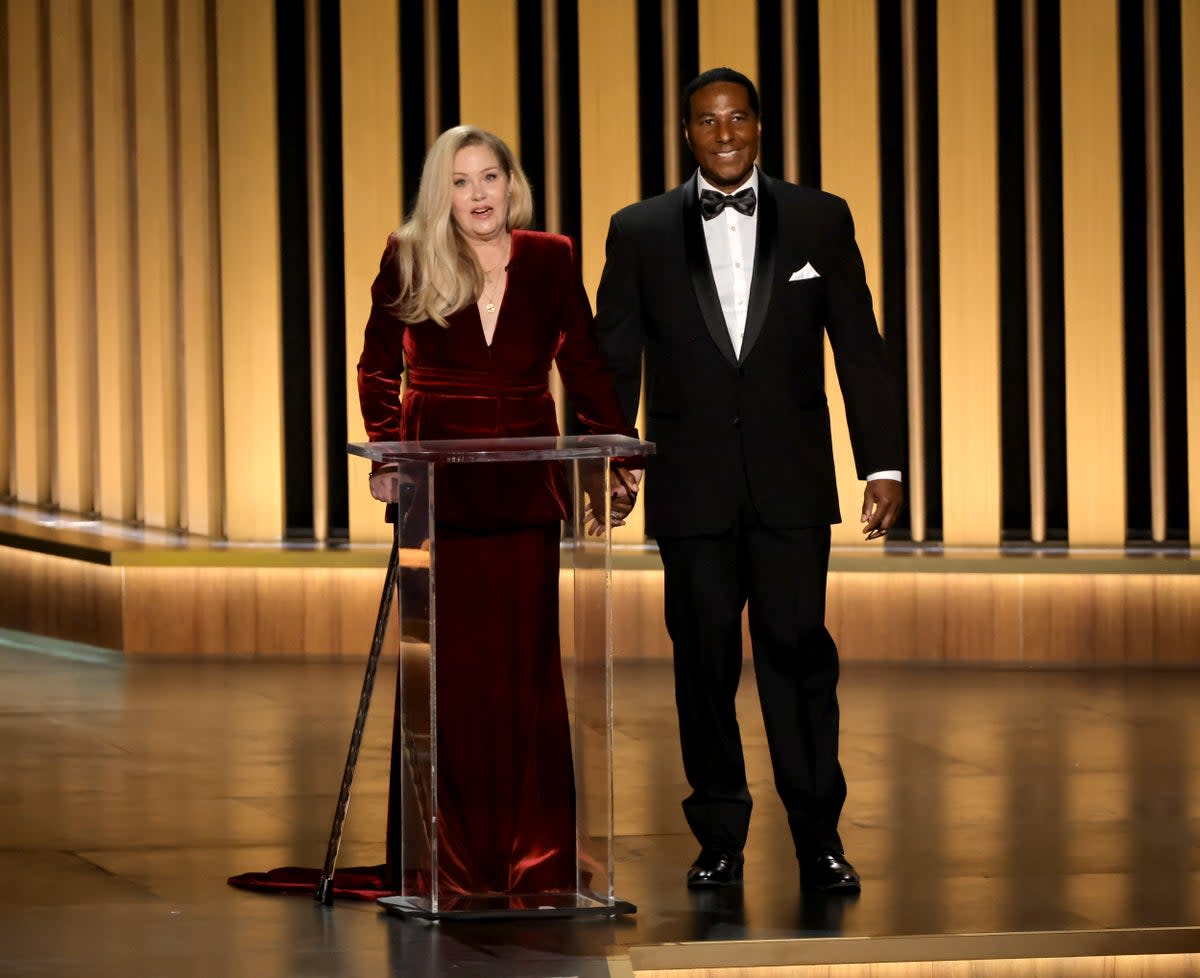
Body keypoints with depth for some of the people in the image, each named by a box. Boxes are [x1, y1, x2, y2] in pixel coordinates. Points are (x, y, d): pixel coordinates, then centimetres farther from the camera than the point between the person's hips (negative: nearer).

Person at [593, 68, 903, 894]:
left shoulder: (821, 221, 5)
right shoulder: (641, 232, 6)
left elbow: (859, 349, 4)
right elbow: (615, 358, 6)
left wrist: (882, 463, -1)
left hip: (791, 483, -1)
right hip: (692, 482, 1)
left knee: (798, 648, -5)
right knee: (705, 657, 4)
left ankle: (819, 836, 2)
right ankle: (719, 839, 14)